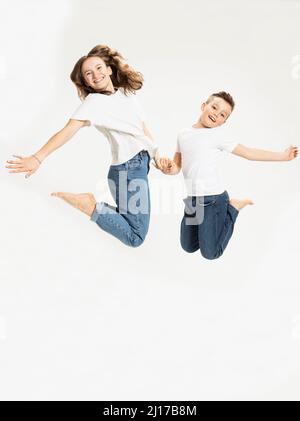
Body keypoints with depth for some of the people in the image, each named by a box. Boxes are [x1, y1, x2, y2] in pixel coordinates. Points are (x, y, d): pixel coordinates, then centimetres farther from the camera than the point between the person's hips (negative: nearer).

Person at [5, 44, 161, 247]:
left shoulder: (128, 92, 11)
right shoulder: (93, 102, -10)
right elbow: (68, 131, -23)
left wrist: (156, 155, 13)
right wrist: (37, 158, -35)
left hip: (143, 161, 8)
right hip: (129, 167, -8)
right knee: (136, 237, -6)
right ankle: (90, 206, 0)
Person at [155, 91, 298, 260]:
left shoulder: (218, 134, -9)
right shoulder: (183, 134, 7)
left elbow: (249, 153, -6)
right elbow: (176, 167, 8)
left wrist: (283, 155, -7)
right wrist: (166, 168, -14)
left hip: (213, 198, -5)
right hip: (191, 199, 6)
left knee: (211, 253, 2)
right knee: (189, 247, 18)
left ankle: (233, 207, 18)